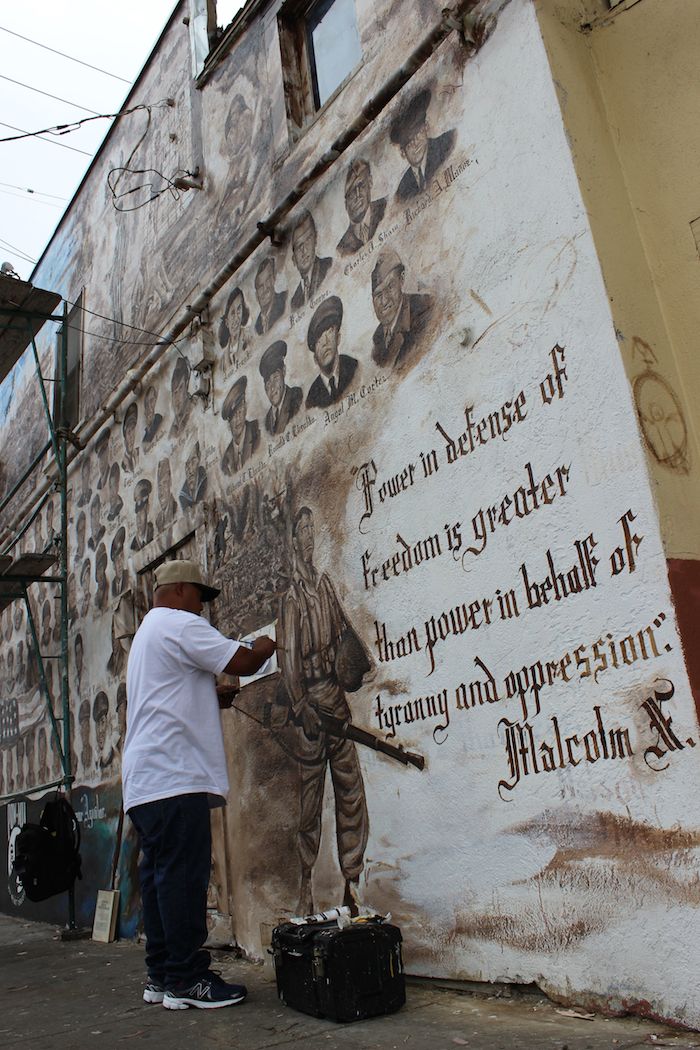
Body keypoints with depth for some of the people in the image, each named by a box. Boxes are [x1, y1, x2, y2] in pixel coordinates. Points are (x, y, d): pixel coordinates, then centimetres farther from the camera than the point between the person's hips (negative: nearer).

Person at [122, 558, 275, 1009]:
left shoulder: (147, 633, 27)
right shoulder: (180, 624, -6)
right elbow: (242, 661, -13)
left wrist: (214, 697, 17)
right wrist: (265, 648, 8)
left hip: (146, 781, 11)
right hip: (174, 775, -10)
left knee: (160, 877, 11)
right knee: (183, 876, -7)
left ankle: (162, 976, 17)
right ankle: (186, 979, -2)